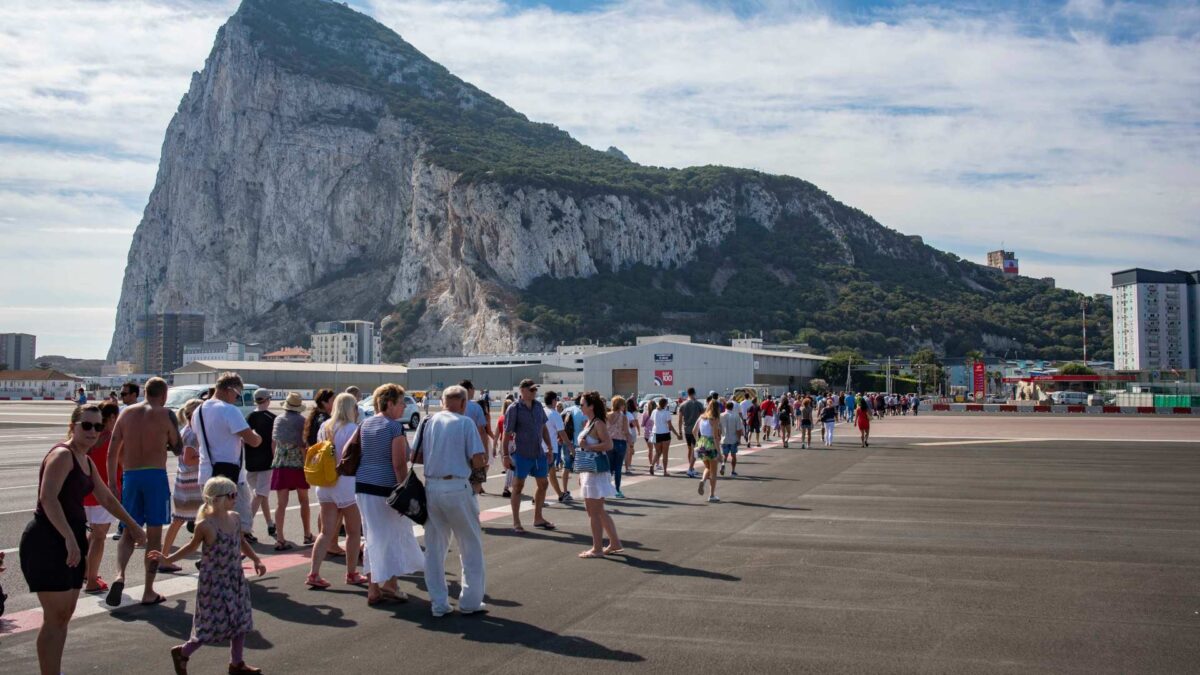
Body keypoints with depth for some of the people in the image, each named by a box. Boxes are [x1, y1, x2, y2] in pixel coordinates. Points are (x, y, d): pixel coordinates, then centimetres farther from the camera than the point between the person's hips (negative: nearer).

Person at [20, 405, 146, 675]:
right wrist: (69, 539, -32)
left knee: (65, 615, 14)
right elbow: (47, 498, -26)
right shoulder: (62, 455, -13)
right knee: (55, 617, -6)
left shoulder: (86, 461, 15)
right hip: (47, 541, -9)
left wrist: (132, 525, 34)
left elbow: (107, 499, 28)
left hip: (71, 541, 9)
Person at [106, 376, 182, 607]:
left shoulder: (126, 413, 9)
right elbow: (178, 448, 4)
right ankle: (148, 592, 8)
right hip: (155, 475, -3)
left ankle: (119, 575, -12)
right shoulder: (165, 414, -3)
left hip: (130, 476, 3)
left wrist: (112, 482, 12)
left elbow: (112, 452, 7)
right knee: (154, 535, 4)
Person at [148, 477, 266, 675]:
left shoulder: (235, 518, 0)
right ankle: (182, 653, 25)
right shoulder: (205, 525, -17)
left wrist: (256, 560, 9)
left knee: (241, 620, 11)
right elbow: (192, 547, -1)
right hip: (214, 582, -6)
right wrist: (168, 558, -3)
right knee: (213, 623, 0)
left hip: (235, 579, 7)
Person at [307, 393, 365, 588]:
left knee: (327, 531, 9)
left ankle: (313, 573, 2)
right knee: (354, 531, 8)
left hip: (325, 484, 6)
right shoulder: (352, 429, -13)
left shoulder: (324, 428, 9)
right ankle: (352, 574, 16)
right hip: (347, 484, -6)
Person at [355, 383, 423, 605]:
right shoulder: (395, 427, -12)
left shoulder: (364, 424, 11)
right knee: (393, 535, 8)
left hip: (362, 486, 7)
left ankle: (373, 588, 17)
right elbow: (399, 464, -16)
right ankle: (389, 584, 11)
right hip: (385, 487, -7)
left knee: (374, 537, 14)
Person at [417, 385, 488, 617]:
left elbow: (417, 456, 6)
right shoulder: (466, 423, -6)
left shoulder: (428, 422, 6)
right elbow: (478, 460, -11)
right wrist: (484, 461, 11)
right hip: (456, 488, -4)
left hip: (431, 487, 4)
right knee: (471, 545, 10)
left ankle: (438, 603, 17)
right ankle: (470, 601, 14)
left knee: (434, 546, 12)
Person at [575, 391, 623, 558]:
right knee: (599, 511, 15)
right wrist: (581, 473, 18)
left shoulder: (598, 423, -14)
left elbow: (608, 445, -24)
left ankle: (597, 549, 3)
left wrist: (588, 446, -22)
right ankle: (615, 544, 23)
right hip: (588, 471, 10)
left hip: (595, 471, -10)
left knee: (594, 512, -4)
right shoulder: (588, 423, 14)